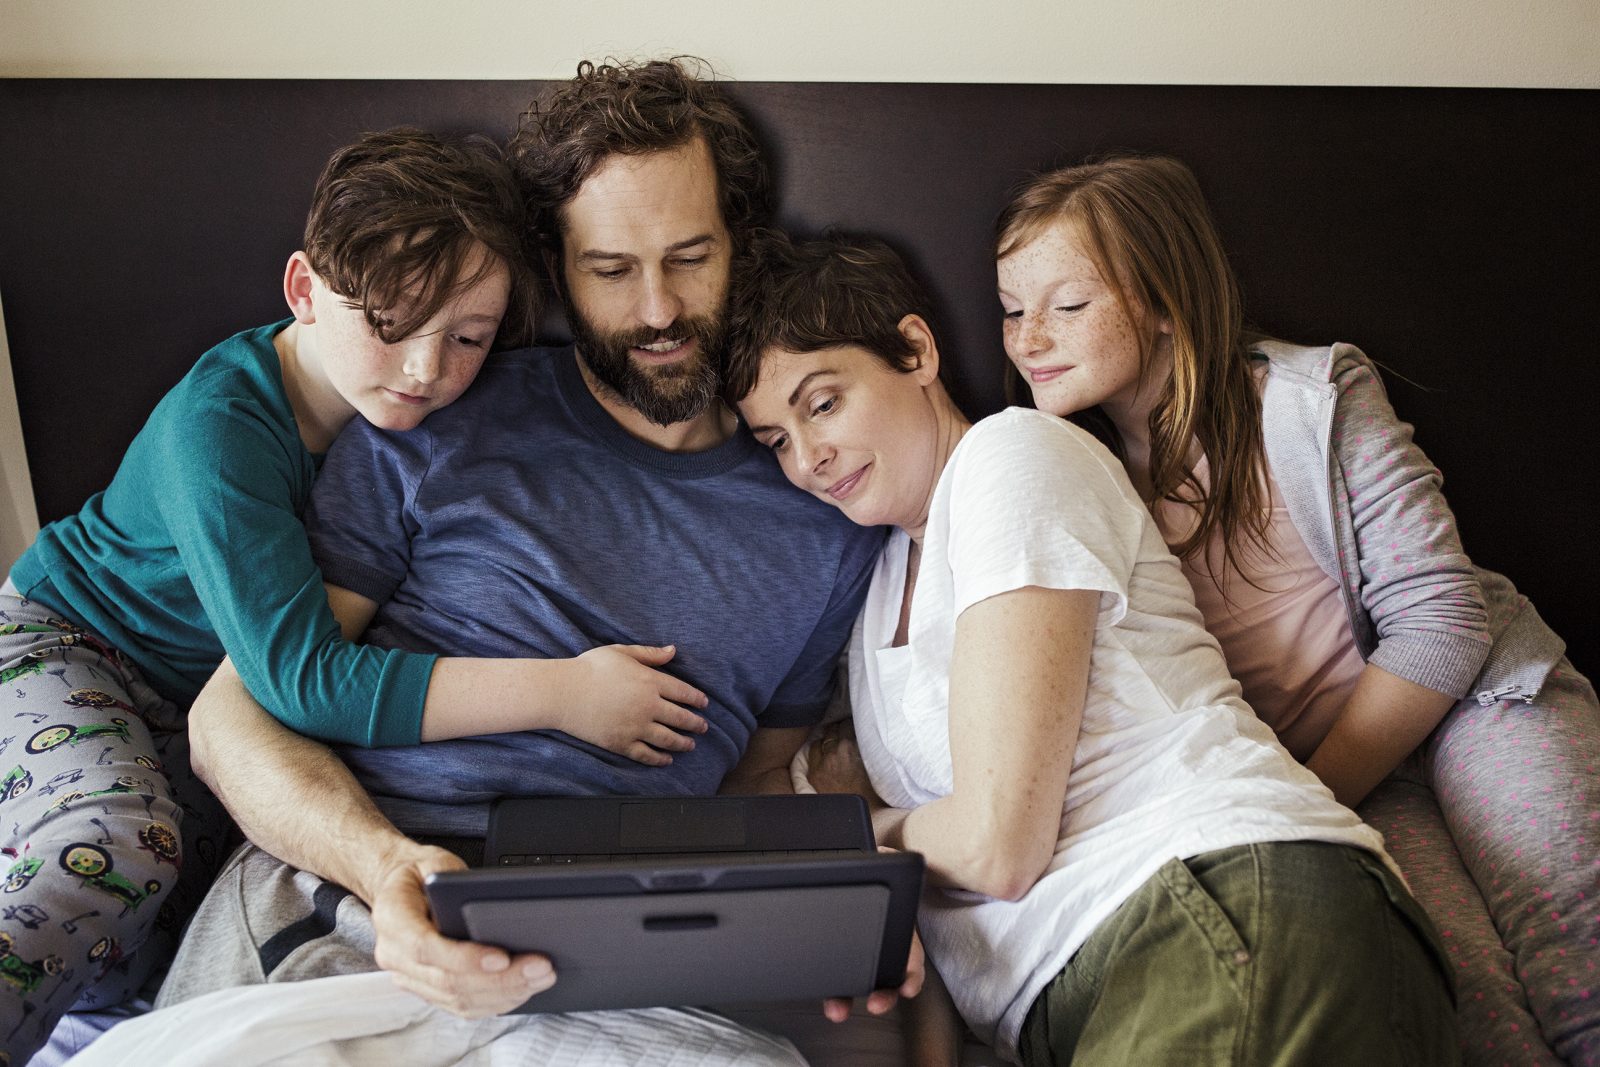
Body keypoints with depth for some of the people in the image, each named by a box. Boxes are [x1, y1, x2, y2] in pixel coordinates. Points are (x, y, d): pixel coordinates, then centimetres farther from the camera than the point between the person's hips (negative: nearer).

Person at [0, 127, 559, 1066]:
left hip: (199, 704, 5)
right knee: (118, 845, -33)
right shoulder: (220, 424, -33)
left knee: (122, 958, -9)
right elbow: (302, 677, -41)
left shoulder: (419, 411, -15)